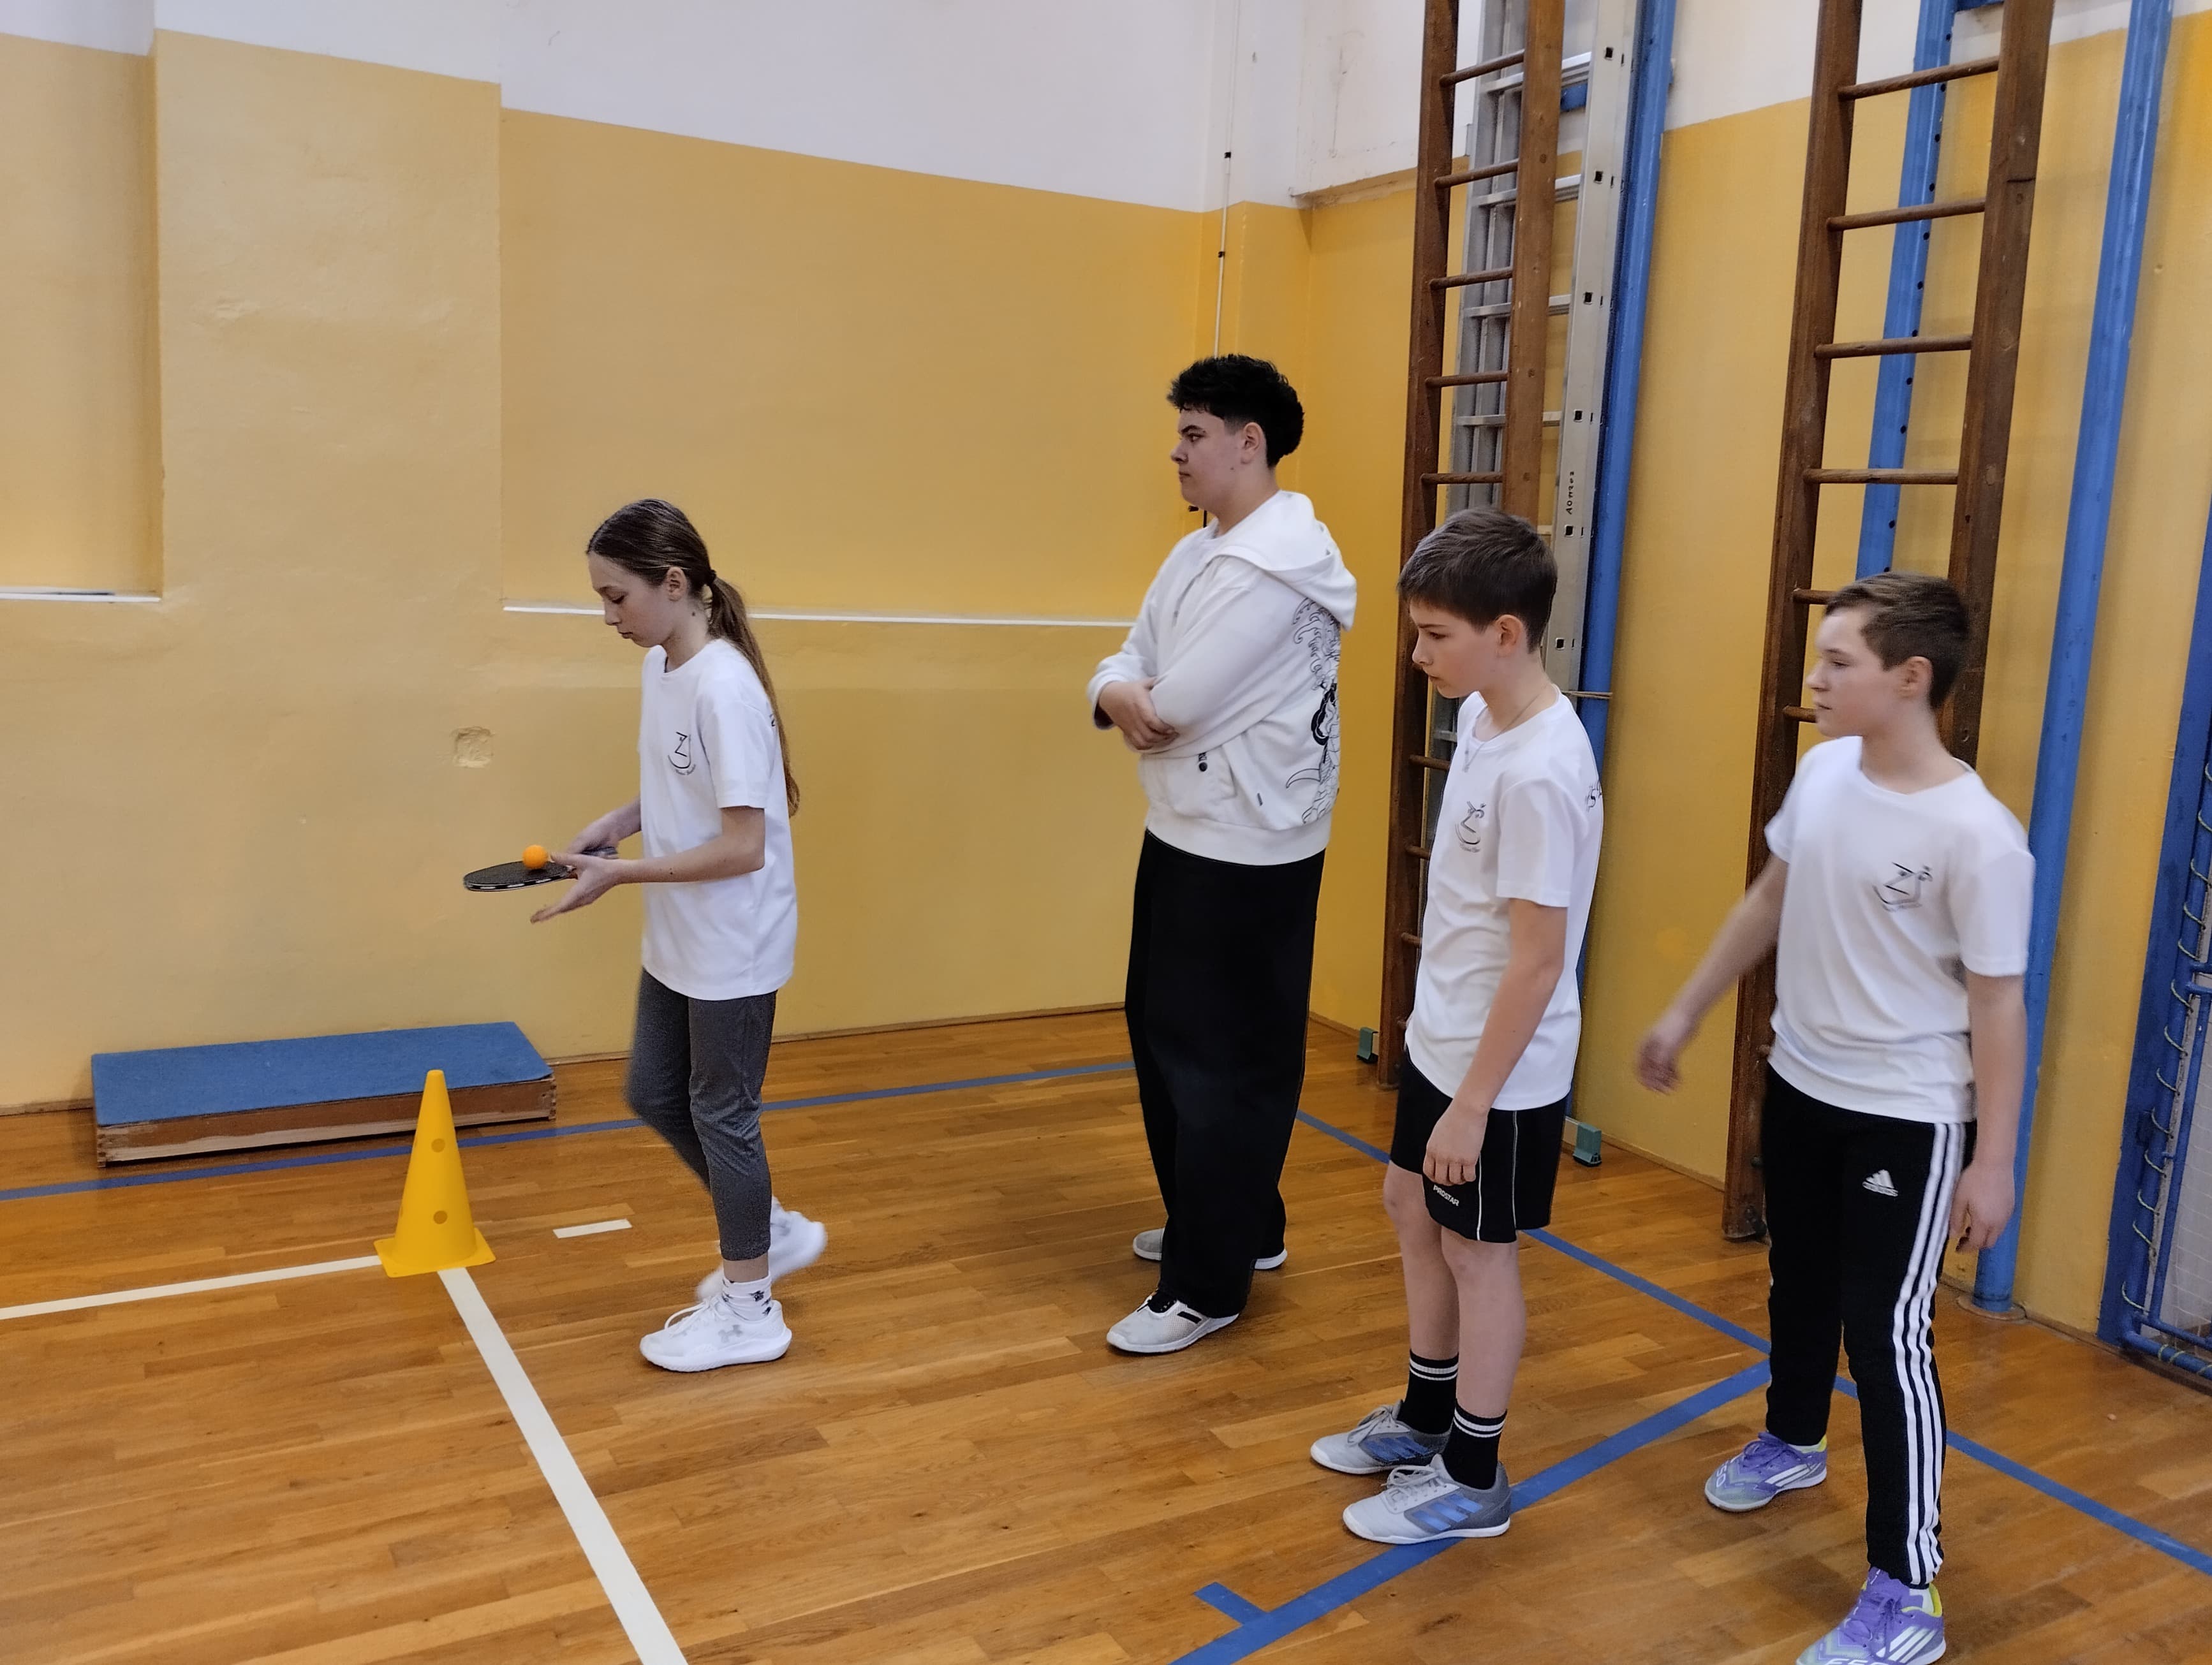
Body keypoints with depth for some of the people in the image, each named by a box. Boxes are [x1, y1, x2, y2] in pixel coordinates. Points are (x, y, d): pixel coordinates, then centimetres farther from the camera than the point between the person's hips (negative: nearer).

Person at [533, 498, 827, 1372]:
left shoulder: (723, 688, -25)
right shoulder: (662, 665, 2)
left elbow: (742, 847, -26)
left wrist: (619, 873, -22)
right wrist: (619, 819, -2)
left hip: (733, 951, -9)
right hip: (677, 942, 9)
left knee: (720, 1114, 5)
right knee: (654, 1095, 18)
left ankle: (748, 1309, 24)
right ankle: (773, 1231, 36)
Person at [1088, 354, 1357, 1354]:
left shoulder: (1274, 566, -20)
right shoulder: (1199, 552, 13)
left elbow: (1179, 706, -23)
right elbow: (1132, 664, 8)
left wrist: (1132, 704, 0)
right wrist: (1119, 692, -16)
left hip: (1246, 857, -10)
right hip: (1183, 834, 10)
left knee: (1224, 1064, 0)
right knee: (1163, 1029, 19)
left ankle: (1207, 1286, 14)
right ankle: (1236, 1223, 37)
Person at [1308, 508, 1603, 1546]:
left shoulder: (1540, 772, -27)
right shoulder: (1482, 717, 0)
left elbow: (1539, 960, -24)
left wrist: (1474, 1101, -19)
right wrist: (1443, 1058, 18)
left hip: (1501, 1072, -9)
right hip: (1440, 1038, 9)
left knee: (1478, 1254, 7)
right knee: (1413, 1212, 22)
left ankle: (1474, 1480, 28)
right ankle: (1425, 1419, 43)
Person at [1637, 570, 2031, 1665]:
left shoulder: (1977, 835, -23)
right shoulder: (1823, 773, -4)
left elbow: (1997, 1007, -16)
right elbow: (1769, 900, 10)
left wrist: (1992, 1161, -12)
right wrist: (1684, 1014, 16)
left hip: (1908, 1120, -7)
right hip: (1798, 1085, 7)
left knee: (1886, 1331, -2)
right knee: (1798, 1285, 24)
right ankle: (1792, 1441, 51)